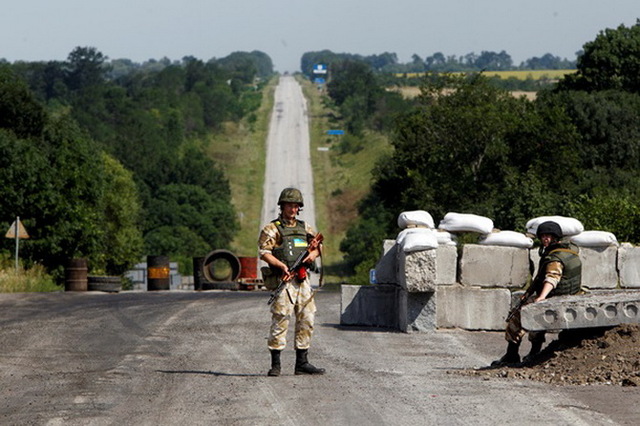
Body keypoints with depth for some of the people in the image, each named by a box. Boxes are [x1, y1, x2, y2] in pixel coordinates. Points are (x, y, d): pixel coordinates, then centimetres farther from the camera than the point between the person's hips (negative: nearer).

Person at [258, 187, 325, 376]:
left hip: (302, 279, 6)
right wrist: (280, 265, -23)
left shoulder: (304, 227, 18)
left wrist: (314, 253, 0)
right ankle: (275, 364, -6)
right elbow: (264, 252, -9)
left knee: (306, 320, 6)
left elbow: (318, 245, 24)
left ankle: (302, 362, 13)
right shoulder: (272, 229, 0)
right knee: (280, 320, -9)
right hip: (283, 280, -6)